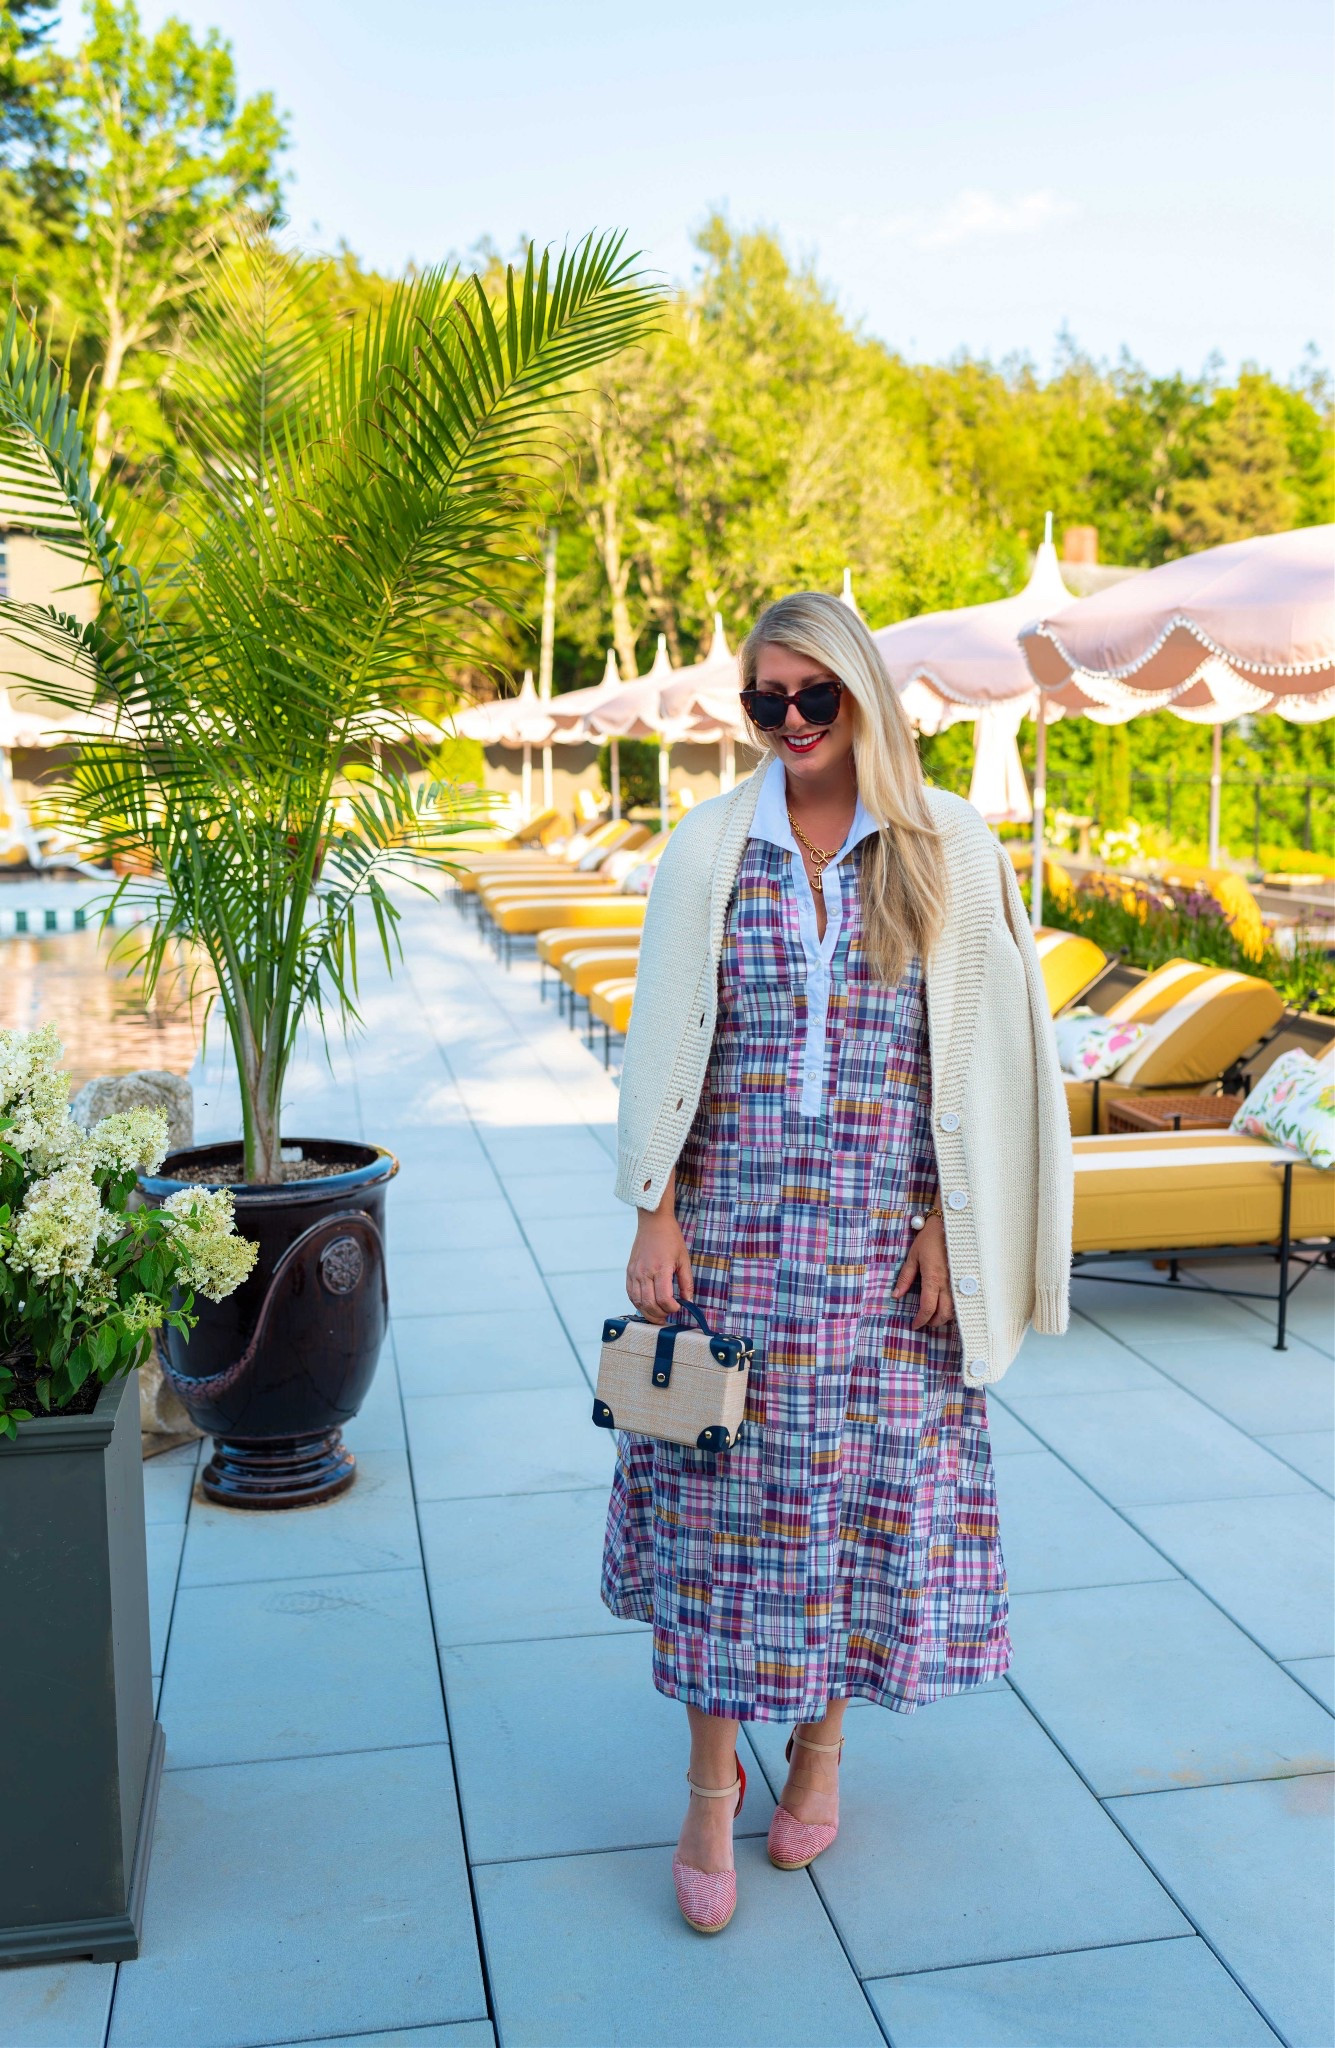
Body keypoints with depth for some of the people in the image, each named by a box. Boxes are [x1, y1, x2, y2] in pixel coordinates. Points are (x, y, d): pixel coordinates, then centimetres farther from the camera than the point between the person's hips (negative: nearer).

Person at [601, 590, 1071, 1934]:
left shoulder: (948, 850, 1)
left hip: (886, 1231, 0)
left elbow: (981, 1051, 2)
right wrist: (655, 1211, -2)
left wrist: (948, 1222, -4)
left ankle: (821, 1740, 31)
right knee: (721, 1484, 3)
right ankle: (712, 1781, 19)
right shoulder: (711, 847, 3)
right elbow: (665, 1042, 3)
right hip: (734, 1220, 0)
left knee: (870, 1476, 8)